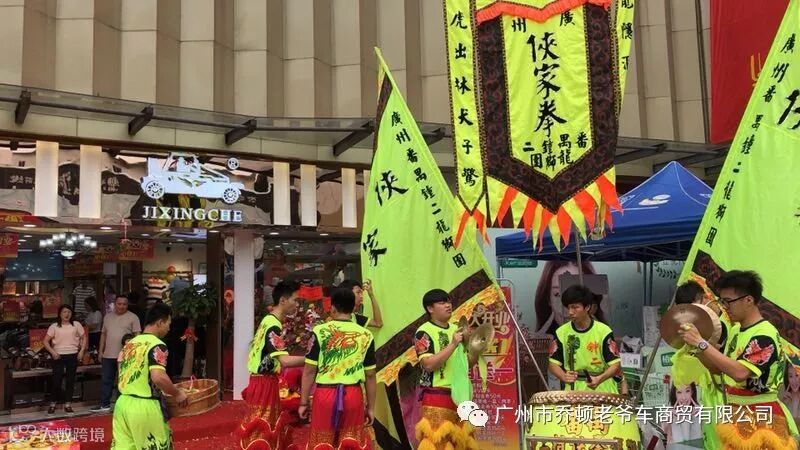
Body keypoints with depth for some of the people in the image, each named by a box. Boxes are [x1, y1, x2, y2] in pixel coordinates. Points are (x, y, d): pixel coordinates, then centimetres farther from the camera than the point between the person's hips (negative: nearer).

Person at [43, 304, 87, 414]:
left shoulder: (76, 325, 5)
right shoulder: (54, 326, 1)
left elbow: (84, 337, 9)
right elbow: (46, 341, 0)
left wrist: (82, 351, -1)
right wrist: (52, 352, -11)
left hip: (73, 355, 2)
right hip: (58, 356, -1)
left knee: (71, 379, 6)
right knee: (56, 380, -3)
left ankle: (67, 404, 16)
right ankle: (53, 403, 15)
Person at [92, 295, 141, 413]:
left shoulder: (133, 317, -4)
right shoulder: (108, 317, 12)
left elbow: (137, 335, -7)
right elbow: (103, 334, 16)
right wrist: (101, 351, 12)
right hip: (108, 355, 5)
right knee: (106, 380, 10)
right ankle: (104, 404, 19)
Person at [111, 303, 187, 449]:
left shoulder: (130, 343, 13)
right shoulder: (157, 345, -12)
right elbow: (159, 377, -26)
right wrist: (177, 393, -10)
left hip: (123, 403, 7)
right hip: (144, 407, -7)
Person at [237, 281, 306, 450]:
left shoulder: (269, 320, 11)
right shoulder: (273, 326, -20)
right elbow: (285, 361, -31)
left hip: (264, 381, 9)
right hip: (265, 384, -9)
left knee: (269, 429, 16)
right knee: (261, 432, -1)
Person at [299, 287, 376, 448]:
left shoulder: (320, 331, -5)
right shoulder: (366, 335, 0)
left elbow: (310, 371, -4)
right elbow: (370, 375, 3)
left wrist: (303, 402, 5)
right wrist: (371, 407, 12)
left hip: (325, 395, -1)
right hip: (353, 396, 1)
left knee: (322, 444, 13)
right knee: (352, 444, 13)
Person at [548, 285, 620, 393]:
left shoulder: (603, 331, -6)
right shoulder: (561, 332, 0)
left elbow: (615, 364, -6)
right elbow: (553, 363, 3)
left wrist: (599, 379, -23)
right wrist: (564, 376, -17)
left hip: (602, 389, -1)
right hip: (574, 389, 1)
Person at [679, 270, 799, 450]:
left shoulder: (764, 335, -19)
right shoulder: (738, 332, 9)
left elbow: (740, 373, -32)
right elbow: (717, 368, 13)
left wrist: (701, 343, -29)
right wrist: (695, 344, -4)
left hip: (762, 420, -8)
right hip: (738, 417, 8)